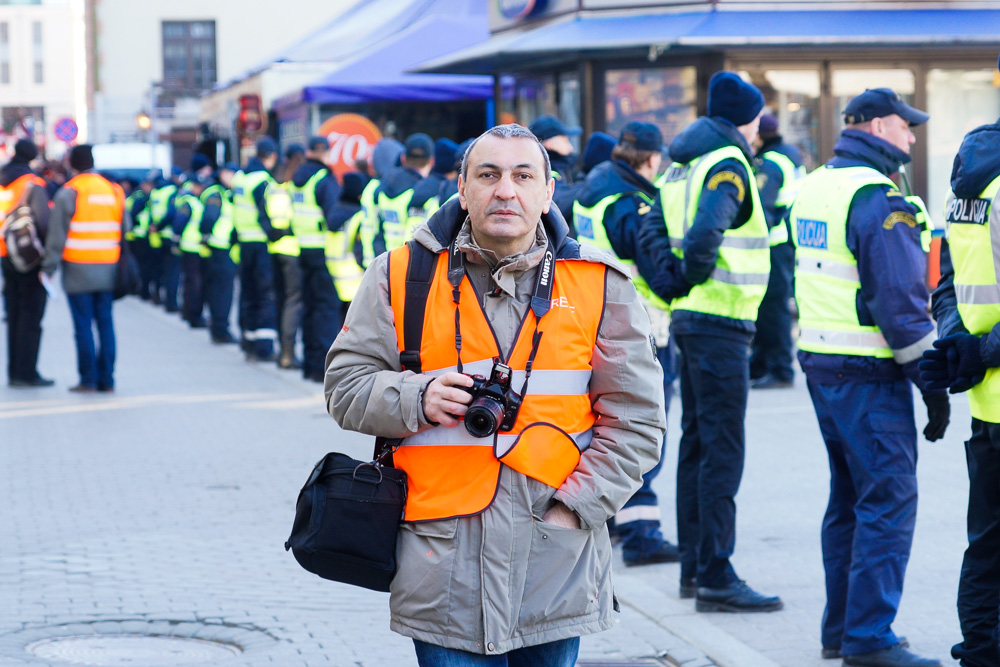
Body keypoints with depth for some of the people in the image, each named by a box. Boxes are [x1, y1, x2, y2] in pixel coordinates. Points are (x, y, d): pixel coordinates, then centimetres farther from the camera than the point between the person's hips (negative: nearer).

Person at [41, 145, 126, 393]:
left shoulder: (69, 193, -7)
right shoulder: (114, 191, 8)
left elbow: (57, 234, -8)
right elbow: (124, 231, 13)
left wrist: (49, 267, -4)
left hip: (78, 270, -4)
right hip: (108, 270, 4)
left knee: (83, 325, 0)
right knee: (105, 323, 8)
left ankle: (88, 380, 0)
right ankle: (106, 379, 9)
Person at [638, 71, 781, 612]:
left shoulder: (683, 165, 15)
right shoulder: (728, 165, -14)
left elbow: (651, 232, 14)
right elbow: (704, 236, -28)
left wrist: (671, 284, 3)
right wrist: (692, 280, -11)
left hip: (690, 319, 10)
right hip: (721, 323, -10)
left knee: (697, 443, 14)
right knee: (723, 450, -8)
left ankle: (693, 568, 20)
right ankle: (715, 577, -8)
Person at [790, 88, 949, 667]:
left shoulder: (814, 186, 14)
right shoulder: (878, 198, -16)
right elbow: (899, 300, -19)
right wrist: (932, 381, -14)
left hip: (819, 360, 9)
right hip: (869, 372, -9)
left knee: (850, 497, 17)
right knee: (889, 501, -6)